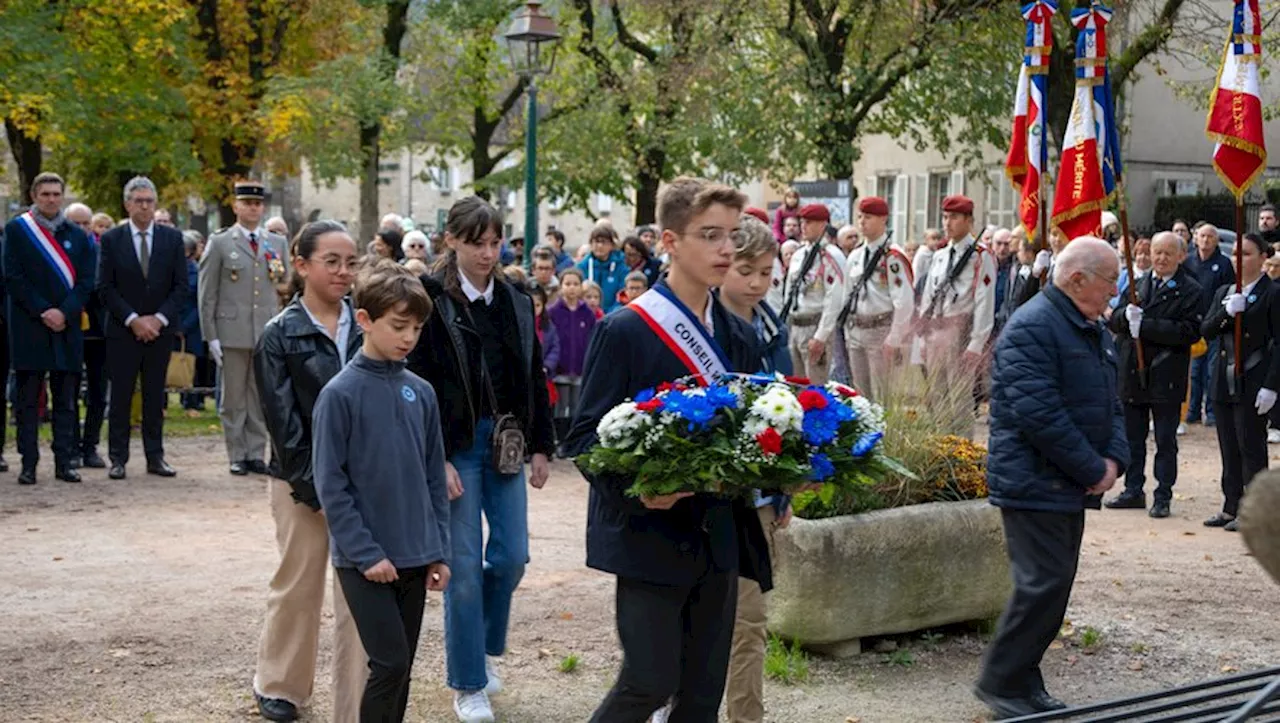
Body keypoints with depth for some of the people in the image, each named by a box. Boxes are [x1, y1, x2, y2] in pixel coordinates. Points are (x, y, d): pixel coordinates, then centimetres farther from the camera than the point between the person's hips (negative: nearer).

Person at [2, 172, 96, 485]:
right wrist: (42, 312, -12)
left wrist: (64, 312, -10)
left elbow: (86, 281, 5)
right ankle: (28, 464, 3)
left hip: (67, 327, 3)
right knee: (28, 399, 0)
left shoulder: (77, 235, 11)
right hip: (28, 327, -3)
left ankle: (65, 461, 8)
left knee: (66, 400, 4)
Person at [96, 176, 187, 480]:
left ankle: (155, 457, 10)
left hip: (160, 329, 2)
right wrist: (132, 319, -12)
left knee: (155, 396, 6)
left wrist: (160, 318, -9)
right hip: (122, 330, -2)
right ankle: (118, 458, 4)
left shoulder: (172, 238, 6)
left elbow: (181, 285, 3)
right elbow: (105, 287, -3)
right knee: (120, 395, 0)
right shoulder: (111, 239, 1)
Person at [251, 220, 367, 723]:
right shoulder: (280, 336, -5)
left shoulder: (366, 328, 4)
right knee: (298, 587, 11)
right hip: (302, 483, -2)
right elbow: (284, 422, -7)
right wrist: (314, 487, -13)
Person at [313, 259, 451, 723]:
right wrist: (365, 552, -14)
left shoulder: (421, 393, 6)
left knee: (401, 667, 10)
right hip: (364, 560, -5)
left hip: (415, 557, 5)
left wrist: (440, 549, 7)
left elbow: (434, 478, 12)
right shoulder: (340, 394, -10)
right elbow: (329, 483, -10)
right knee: (389, 662, -10)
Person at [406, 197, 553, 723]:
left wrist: (541, 447, 9)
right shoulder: (432, 302, -9)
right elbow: (420, 386, -11)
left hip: (506, 444, 5)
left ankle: (487, 646, 32)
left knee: (511, 557, 5)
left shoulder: (517, 304, 8)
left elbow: (535, 380, 13)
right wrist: (436, 459, -15)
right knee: (465, 566, -1)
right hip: (456, 447, -5)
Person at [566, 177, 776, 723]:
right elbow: (586, 437, -9)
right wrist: (637, 486, -26)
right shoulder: (625, 330, -8)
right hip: (650, 533, -6)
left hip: (720, 536, 6)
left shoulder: (739, 337, 11)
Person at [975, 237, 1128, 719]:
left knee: (1054, 585, 12)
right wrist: (1093, 470, -18)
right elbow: (1039, 414, -24)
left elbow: (1110, 403, 19)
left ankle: (1023, 682, 21)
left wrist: (1114, 458, 0)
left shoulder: (1094, 331, 15)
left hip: (1071, 485, 10)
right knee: (1044, 584, -10)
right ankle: (1000, 683, 2)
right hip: (1035, 484, -10)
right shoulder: (1033, 327, -17)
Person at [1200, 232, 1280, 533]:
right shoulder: (1223, 292, 13)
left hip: (1253, 384, -6)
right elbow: (1206, 331, 4)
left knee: (1251, 448, -1)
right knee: (1229, 449, 11)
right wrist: (1227, 312, -15)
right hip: (1224, 381, 6)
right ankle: (1231, 508, 18)